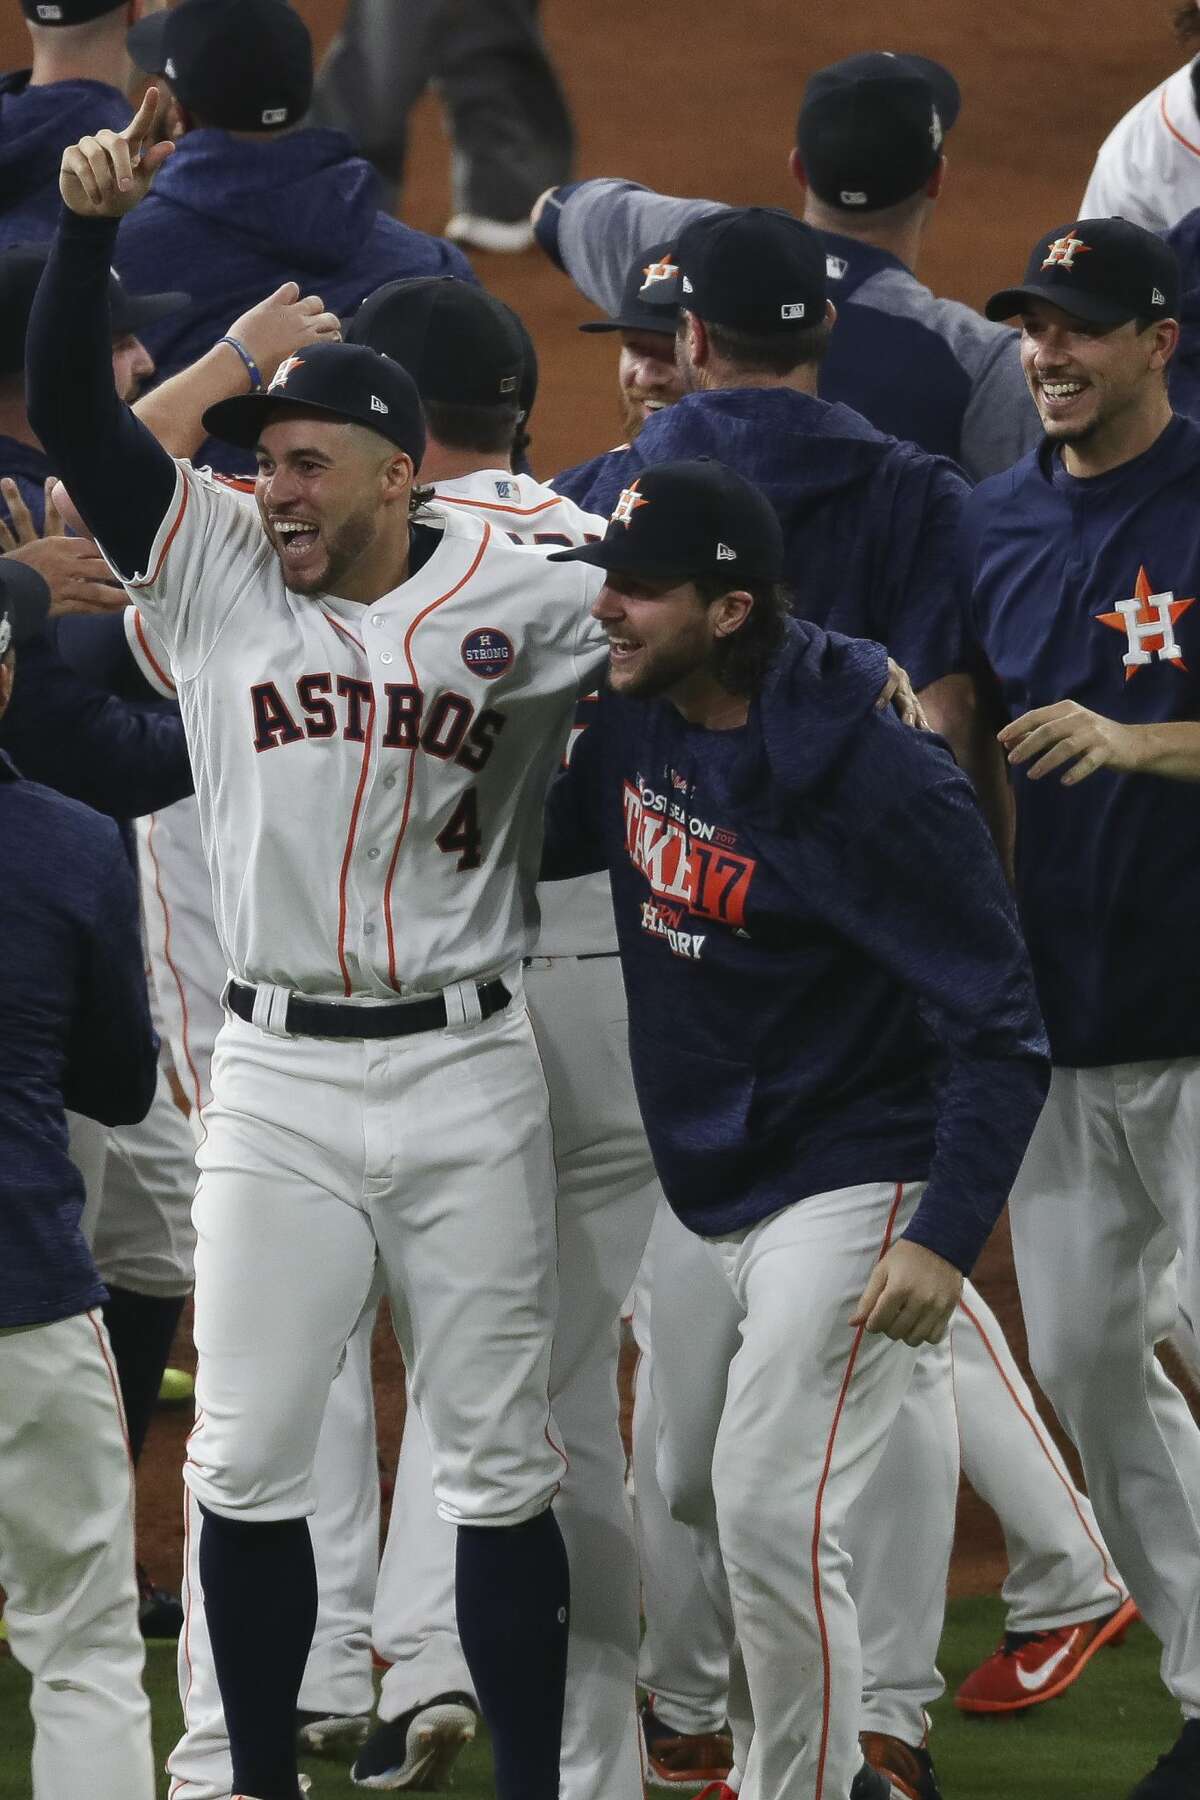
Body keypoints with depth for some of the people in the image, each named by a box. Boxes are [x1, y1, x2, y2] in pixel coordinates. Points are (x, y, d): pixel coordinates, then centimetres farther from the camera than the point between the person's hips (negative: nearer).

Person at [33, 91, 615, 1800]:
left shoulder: (519, 599, -2)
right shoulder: (217, 570, 1)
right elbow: (69, 410, -6)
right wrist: (89, 227, -18)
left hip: (467, 1071, -2)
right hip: (276, 1081, 2)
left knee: (501, 1466, 4)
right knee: (246, 1462, 3)